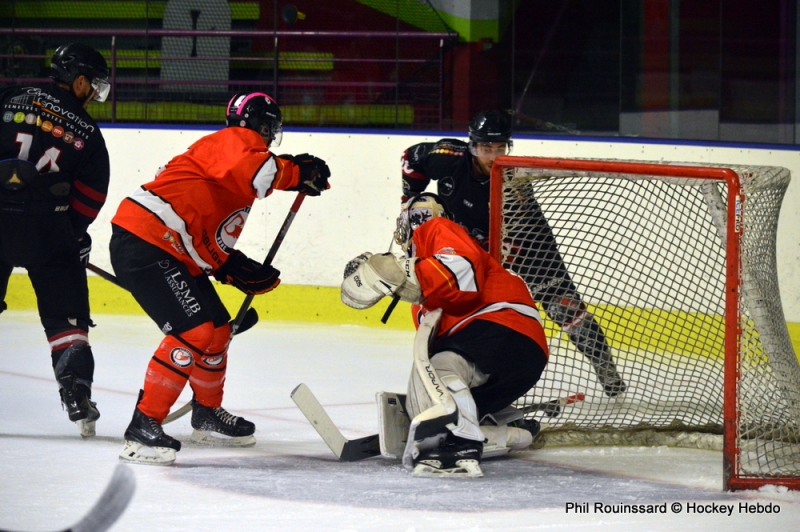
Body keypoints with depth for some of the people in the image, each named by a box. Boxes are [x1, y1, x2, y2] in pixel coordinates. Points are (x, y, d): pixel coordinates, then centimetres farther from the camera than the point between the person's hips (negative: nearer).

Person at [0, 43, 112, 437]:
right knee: (67, 316, 6)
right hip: (46, 228, -1)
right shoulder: (87, 134, 4)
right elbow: (89, 198, 5)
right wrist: (73, 236, 17)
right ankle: (77, 397, -3)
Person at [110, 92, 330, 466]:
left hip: (177, 256, 11)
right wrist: (297, 173, -20)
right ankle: (143, 428, -17)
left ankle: (207, 415, 41)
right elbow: (247, 171, -32)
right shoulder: (236, 141, -5)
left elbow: (210, 240, 24)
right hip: (144, 243, -11)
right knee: (193, 331, -18)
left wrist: (236, 270, 10)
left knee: (217, 329, 20)